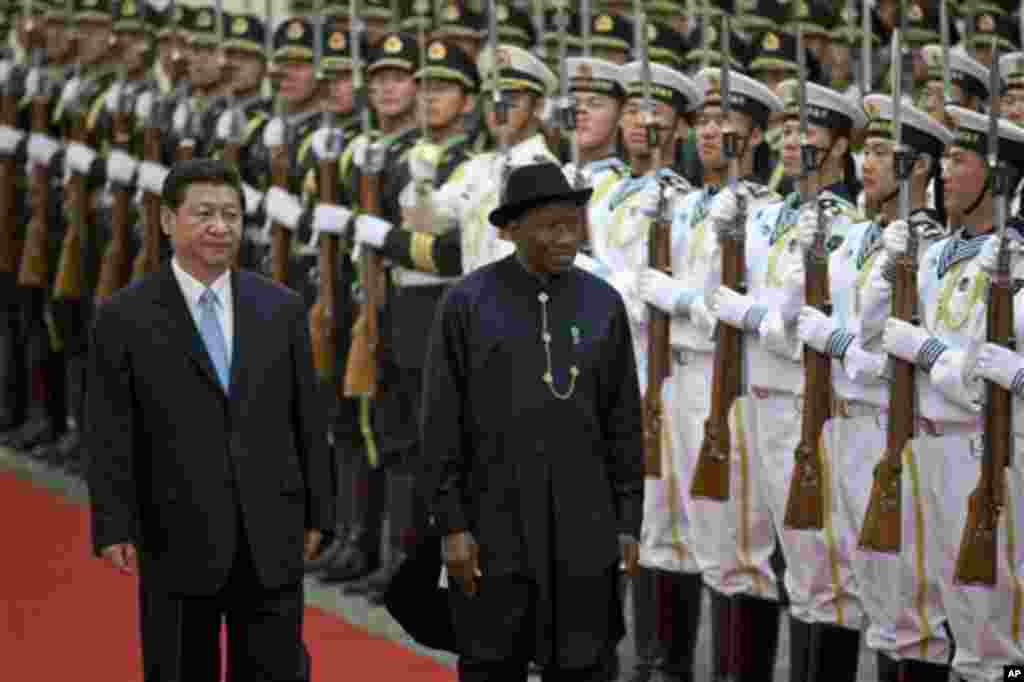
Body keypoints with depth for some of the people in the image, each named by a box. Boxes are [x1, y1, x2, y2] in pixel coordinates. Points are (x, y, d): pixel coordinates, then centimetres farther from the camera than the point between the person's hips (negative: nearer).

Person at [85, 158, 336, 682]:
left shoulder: (282, 310, 7)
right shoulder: (125, 319, -2)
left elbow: (308, 422, 10)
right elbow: (109, 436, -4)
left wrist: (317, 516, 7)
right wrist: (114, 529, -11)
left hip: (271, 541, 2)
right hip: (177, 541, -2)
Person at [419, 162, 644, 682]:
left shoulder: (603, 304, 4)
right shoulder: (467, 304, -4)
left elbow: (623, 422, 8)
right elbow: (440, 424, -4)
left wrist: (628, 522, 4)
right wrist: (450, 526, -8)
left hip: (582, 529, 2)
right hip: (494, 527, -2)